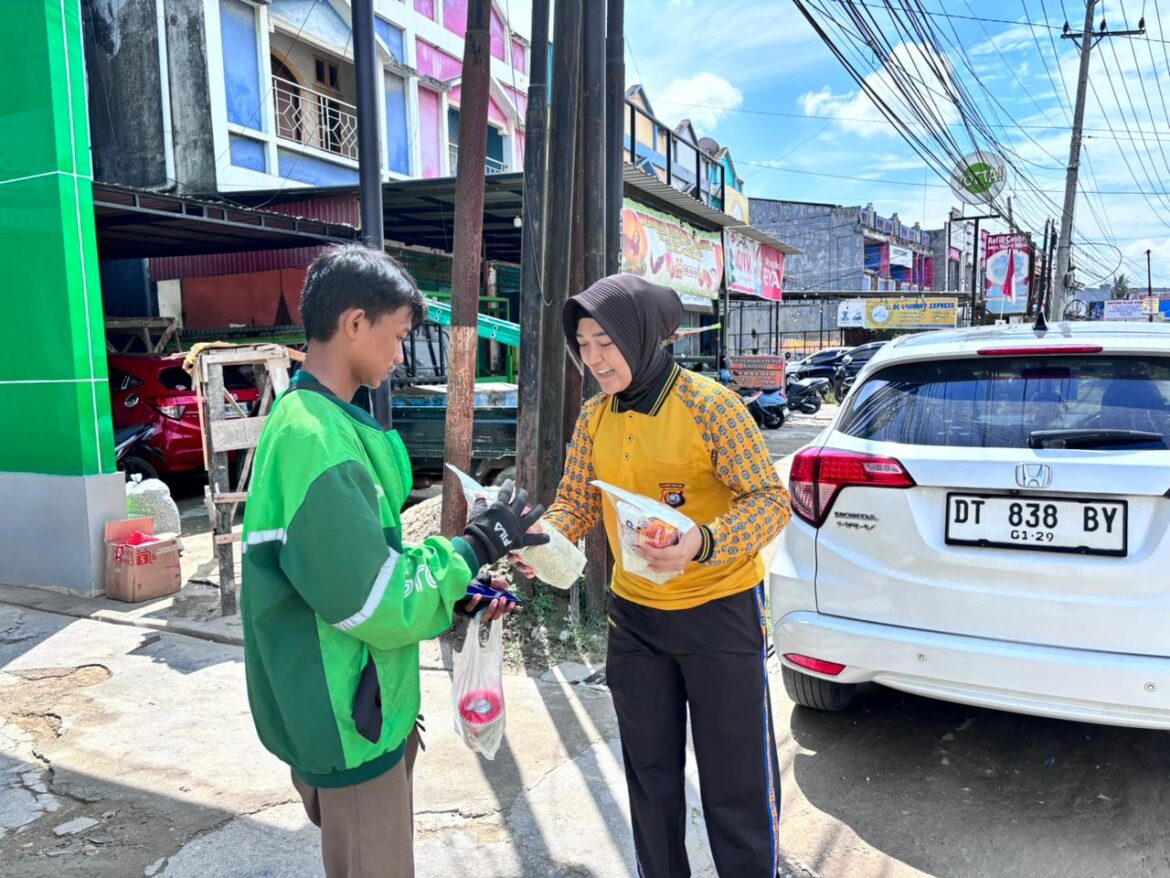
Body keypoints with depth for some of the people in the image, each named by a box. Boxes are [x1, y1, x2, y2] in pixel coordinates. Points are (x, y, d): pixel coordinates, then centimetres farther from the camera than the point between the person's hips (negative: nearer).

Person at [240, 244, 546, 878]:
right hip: (349, 727, -9)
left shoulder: (323, 422, 5)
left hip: (370, 705, 9)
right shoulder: (316, 441, -27)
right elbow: (378, 606, -26)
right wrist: (478, 543, -14)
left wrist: (459, 593, 3)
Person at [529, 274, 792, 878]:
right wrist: (547, 534, -16)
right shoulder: (594, 418, 0)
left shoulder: (710, 406, -18)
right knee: (650, 776, 19)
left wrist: (704, 543, -36)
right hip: (635, 615, 5)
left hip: (721, 611, -5)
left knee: (736, 780, 8)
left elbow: (771, 500, -18)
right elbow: (576, 501, 6)